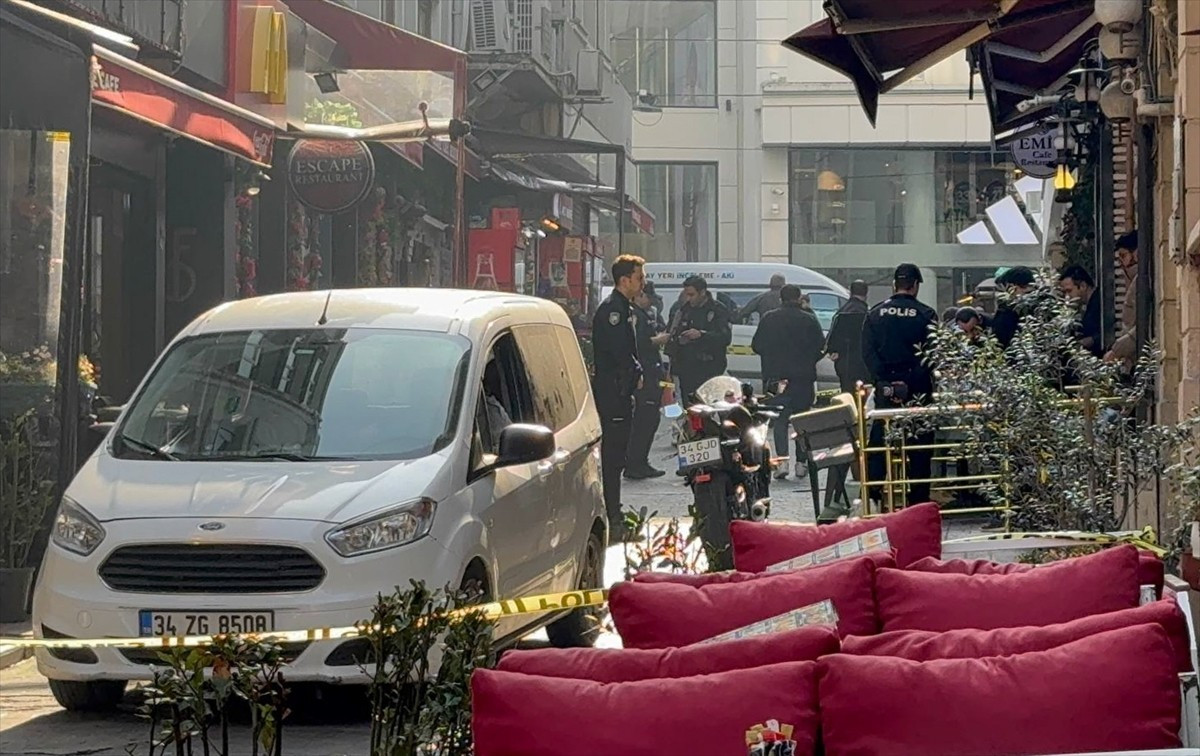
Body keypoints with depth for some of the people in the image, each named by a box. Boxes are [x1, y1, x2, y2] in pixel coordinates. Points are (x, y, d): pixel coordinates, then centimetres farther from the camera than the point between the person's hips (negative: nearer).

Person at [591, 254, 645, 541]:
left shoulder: (624, 309, 18)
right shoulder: (612, 310, -15)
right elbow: (621, 353, -22)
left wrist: (636, 373, 7)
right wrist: (636, 374, -6)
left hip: (621, 392, 11)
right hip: (612, 391, -11)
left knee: (615, 455, 14)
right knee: (612, 456, -9)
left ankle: (613, 514, 19)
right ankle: (612, 518, -8)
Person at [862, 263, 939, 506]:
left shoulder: (876, 313, 3)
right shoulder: (926, 315, -4)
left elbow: (868, 352, -1)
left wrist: (883, 381, -4)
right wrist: (911, 382, -8)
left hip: (885, 387, 2)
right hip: (917, 390, -2)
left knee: (878, 444, 7)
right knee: (919, 446, 4)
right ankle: (919, 500, 4)